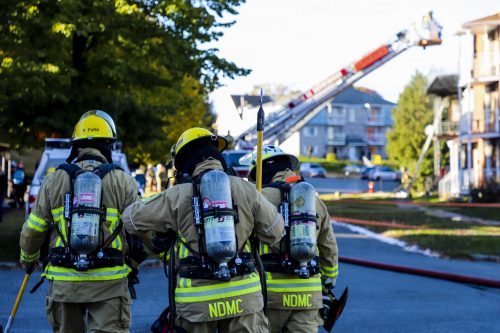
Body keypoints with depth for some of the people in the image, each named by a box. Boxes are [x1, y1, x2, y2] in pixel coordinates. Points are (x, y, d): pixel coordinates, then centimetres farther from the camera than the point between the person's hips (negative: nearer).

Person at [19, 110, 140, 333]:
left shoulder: (54, 180, 4)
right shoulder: (122, 181, -1)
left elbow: (31, 231, 9)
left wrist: (28, 259, 30)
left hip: (64, 281, 2)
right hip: (109, 282, -2)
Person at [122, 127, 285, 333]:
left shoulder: (177, 196, -2)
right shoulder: (245, 189, 3)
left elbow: (131, 218, 7)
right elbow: (275, 232, 10)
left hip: (196, 300, -1)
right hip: (243, 296, 1)